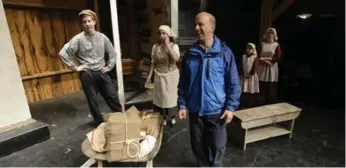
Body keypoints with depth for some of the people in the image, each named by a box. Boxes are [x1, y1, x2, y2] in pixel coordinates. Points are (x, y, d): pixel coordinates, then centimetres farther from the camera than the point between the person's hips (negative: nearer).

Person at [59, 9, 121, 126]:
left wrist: (109, 67, 5)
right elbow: (63, 53, -6)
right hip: (87, 75, -2)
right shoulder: (78, 39, -7)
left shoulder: (102, 37, 2)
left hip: (102, 73, 2)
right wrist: (74, 67, -7)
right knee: (93, 101, 8)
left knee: (112, 97, 5)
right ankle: (100, 124, 24)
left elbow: (112, 53, 12)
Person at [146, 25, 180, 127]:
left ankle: (172, 117, 31)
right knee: (160, 96, 10)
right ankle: (162, 117, 30)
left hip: (171, 75, -2)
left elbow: (176, 58, -28)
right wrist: (149, 76, 1)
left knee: (171, 96, 10)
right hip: (159, 76, 2)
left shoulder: (174, 46, -8)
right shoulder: (155, 47, -2)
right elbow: (153, 63, 4)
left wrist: (167, 45, -24)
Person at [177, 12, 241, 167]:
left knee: (217, 145, 15)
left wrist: (231, 107, -9)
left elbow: (233, 83, -5)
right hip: (195, 110, 3)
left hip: (217, 110, -2)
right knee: (198, 144, 18)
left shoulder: (224, 53, -9)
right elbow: (183, 82, 4)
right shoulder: (190, 53, -1)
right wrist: (182, 105, 1)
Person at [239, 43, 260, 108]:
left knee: (252, 92, 3)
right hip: (244, 76, 3)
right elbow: (241, 66, 3)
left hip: (252, 76, -3)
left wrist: (251, 74, -15)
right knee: (243, 92, 3)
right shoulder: (243, 56, 6)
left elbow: (255, 67, -11)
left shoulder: (255, 57, -4)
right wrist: (243, 73, -7)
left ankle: (251, 105, 13)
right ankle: (243, 105, 13)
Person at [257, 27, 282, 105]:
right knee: (262, 88, 3)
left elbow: (277, 58, -8)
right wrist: (264, 61, -15)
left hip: (272, 69, -1)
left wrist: (266, 59, -11)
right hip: (262, 68, 1)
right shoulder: (262, 44, 6)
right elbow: (258, 56, 1)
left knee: (271, 90, 2)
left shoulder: (277, 45, 1)